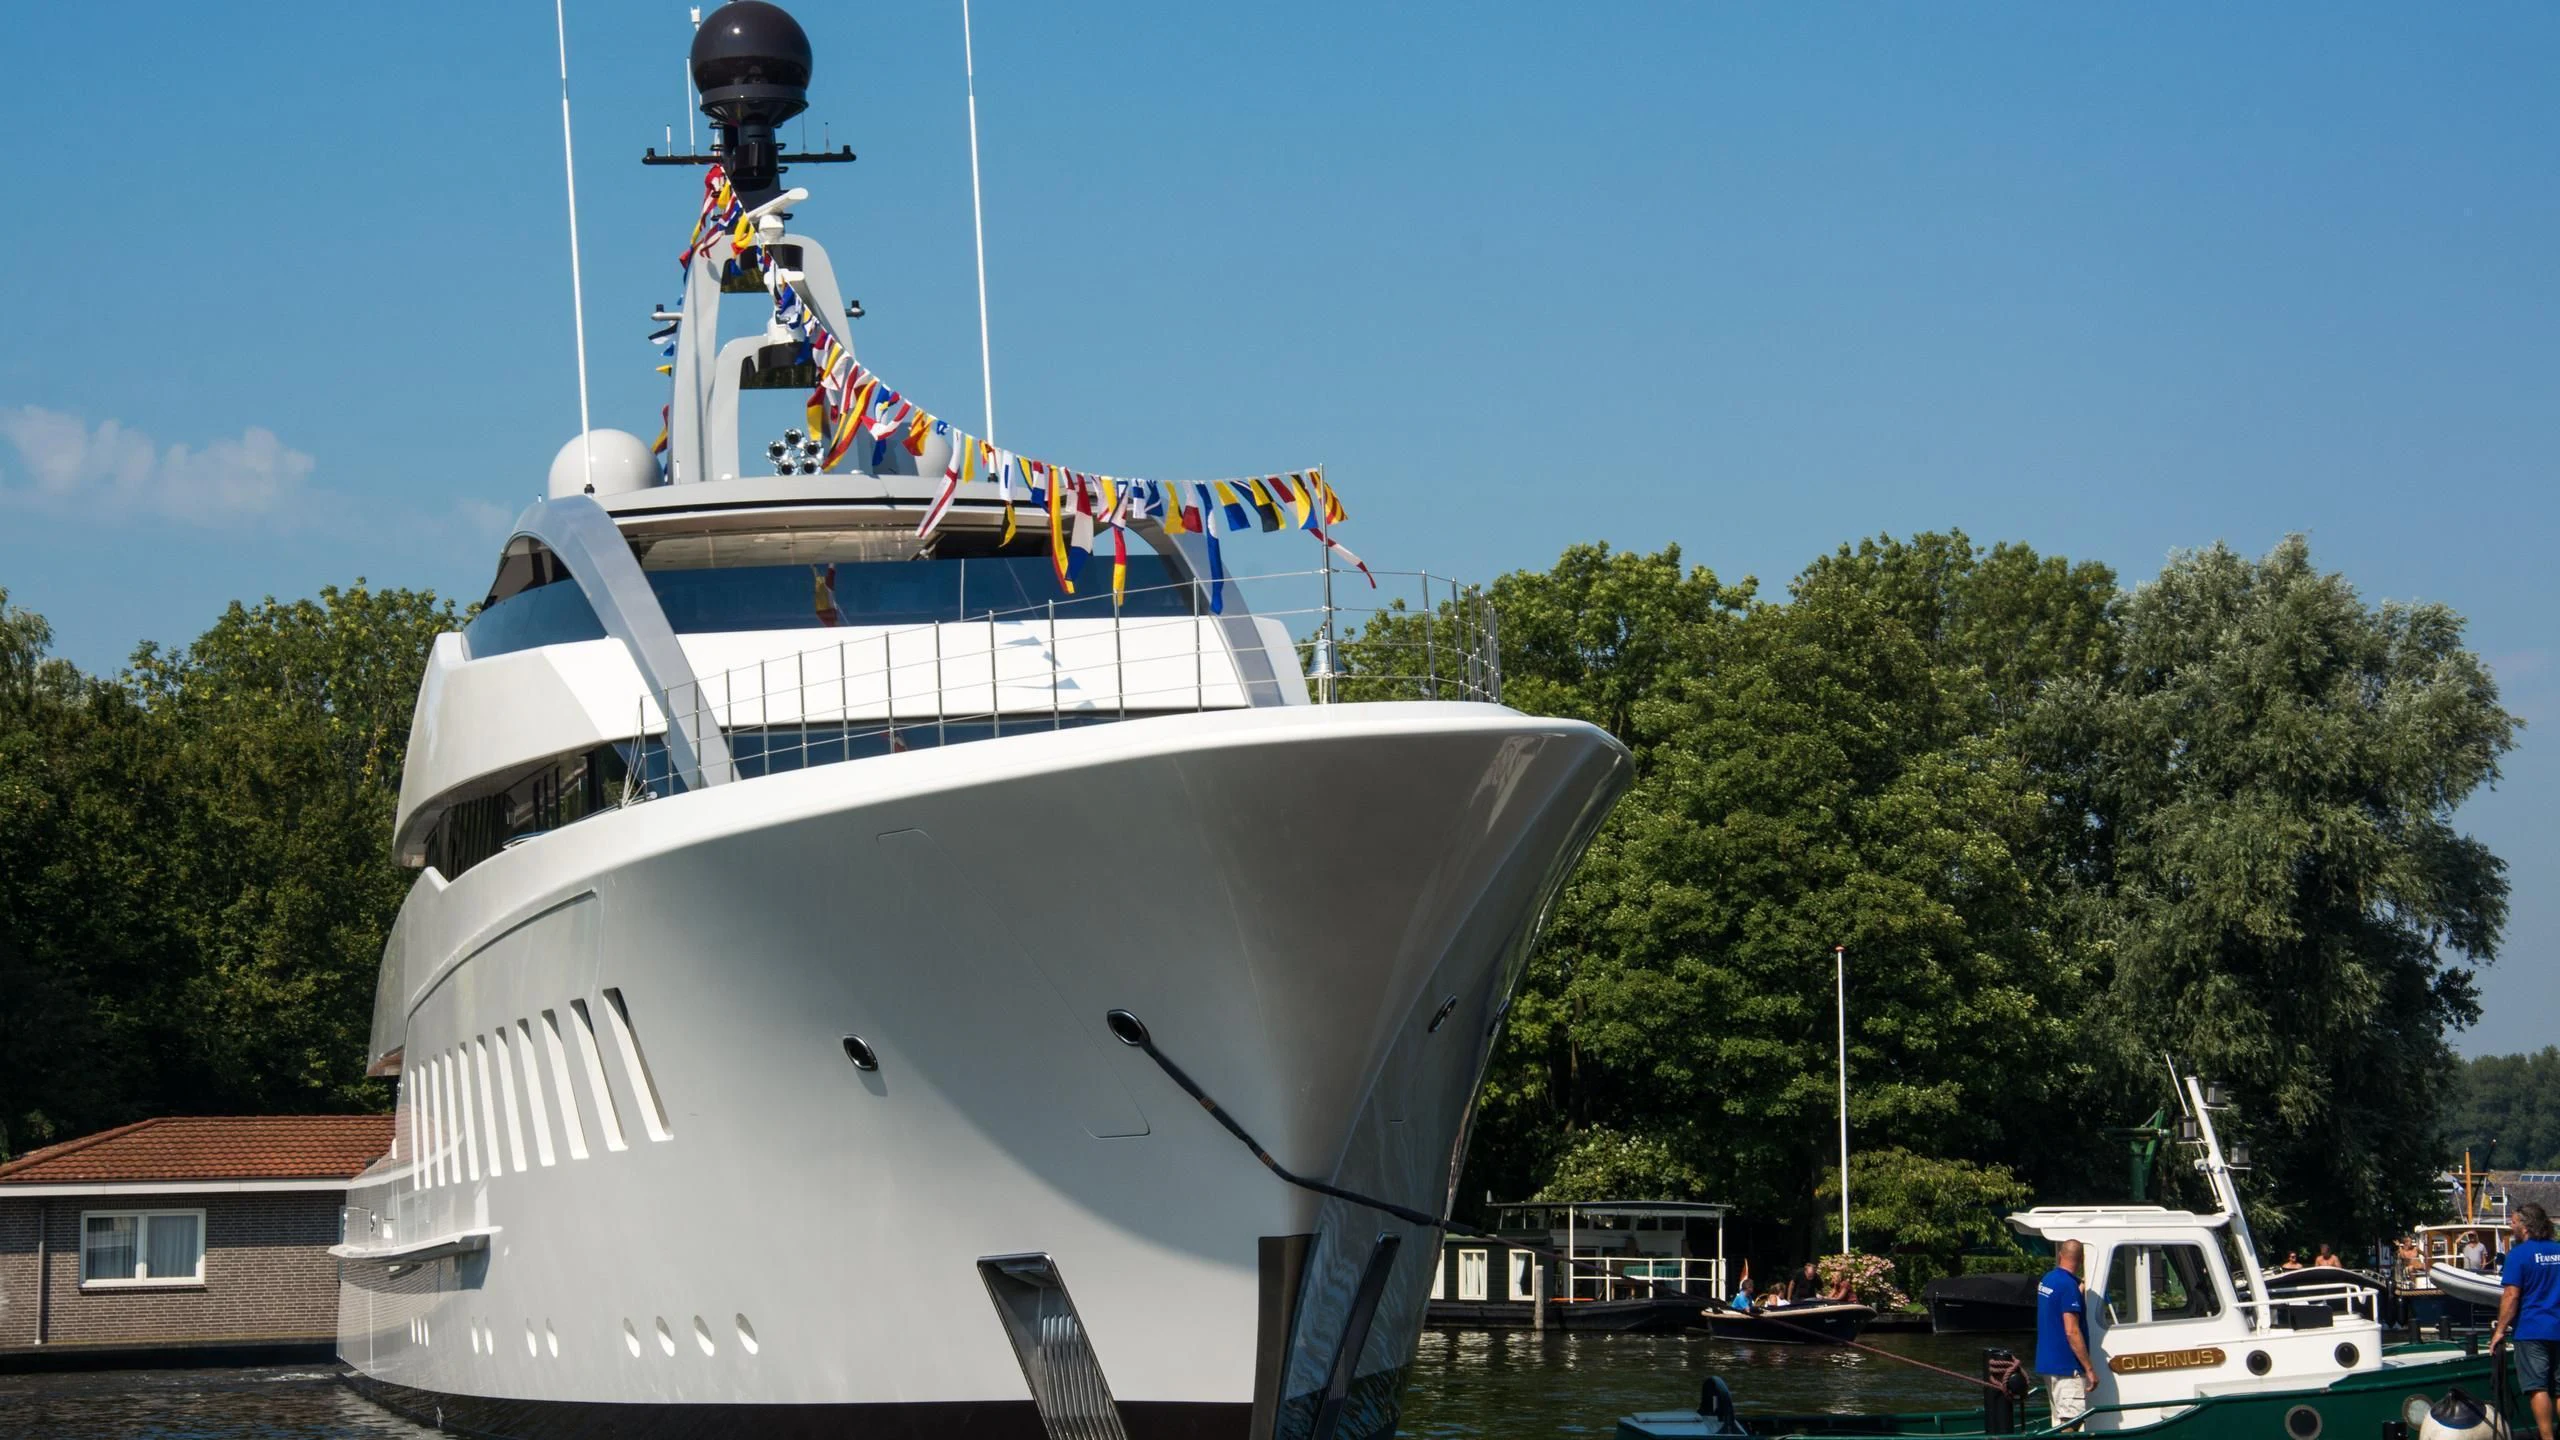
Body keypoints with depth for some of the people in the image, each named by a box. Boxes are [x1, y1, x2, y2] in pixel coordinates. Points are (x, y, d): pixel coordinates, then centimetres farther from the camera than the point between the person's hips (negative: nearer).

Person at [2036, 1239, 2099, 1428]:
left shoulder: (2046, 1280, 10)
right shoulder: (2069, 1285, -18)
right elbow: (2072, 1331, -22)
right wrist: (2089, 1368, -18)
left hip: (2047, 1362, 9)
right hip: (2067, 1366, -9)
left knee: (2059, 1421, 14)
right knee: (2070, 1421, -9)